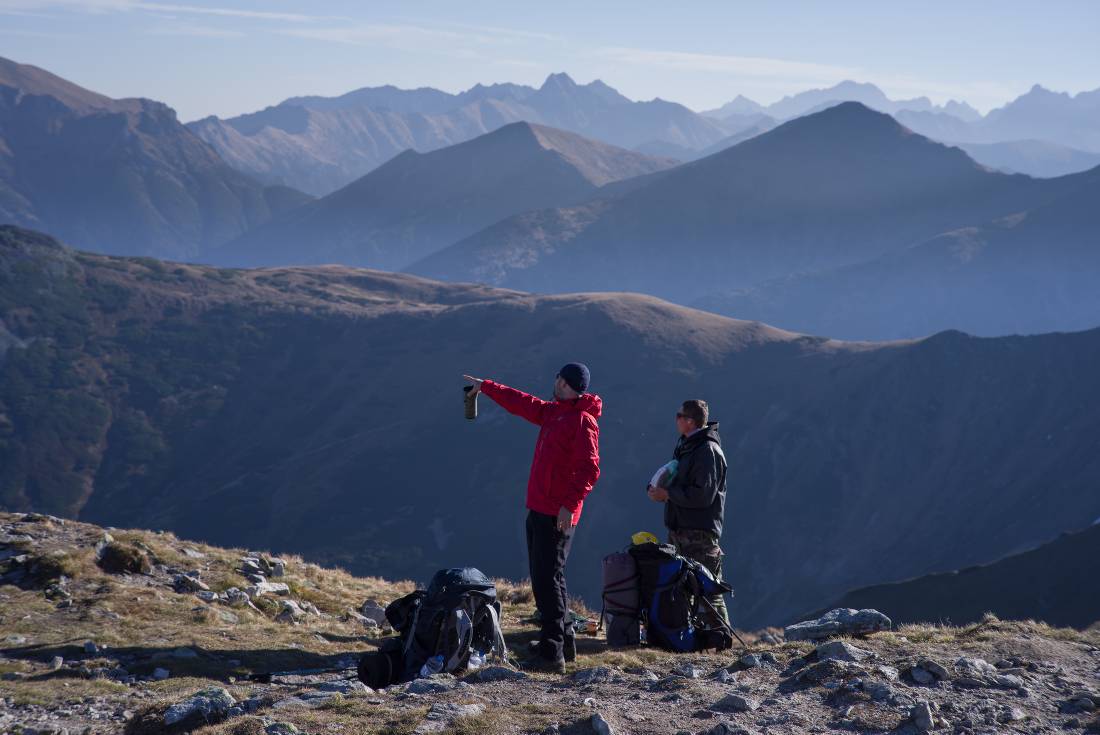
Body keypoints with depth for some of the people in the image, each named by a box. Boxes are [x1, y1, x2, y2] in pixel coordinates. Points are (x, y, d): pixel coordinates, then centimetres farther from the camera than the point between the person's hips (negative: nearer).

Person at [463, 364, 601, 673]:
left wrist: (570, 504, -25)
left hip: (557, 516, -10)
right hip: (538, 509, 10)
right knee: (543, 578, 13)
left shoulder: (583, 421, -12)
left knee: (548, 579, -12)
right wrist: (486, 386, 38)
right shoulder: (554, 412, 16)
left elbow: (589, 470, -19)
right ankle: (565, 643, 21)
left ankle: (552, 653, -12)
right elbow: (521, 403, 31)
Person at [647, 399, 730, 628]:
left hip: (700, 533, -10)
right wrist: (655, 488, 3)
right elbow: (677, 480, 25)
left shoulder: (708, 450, -15)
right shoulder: (685, 446, 15)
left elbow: (703, 496, -23)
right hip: (678, 529, 10)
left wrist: (668, 494, -17)